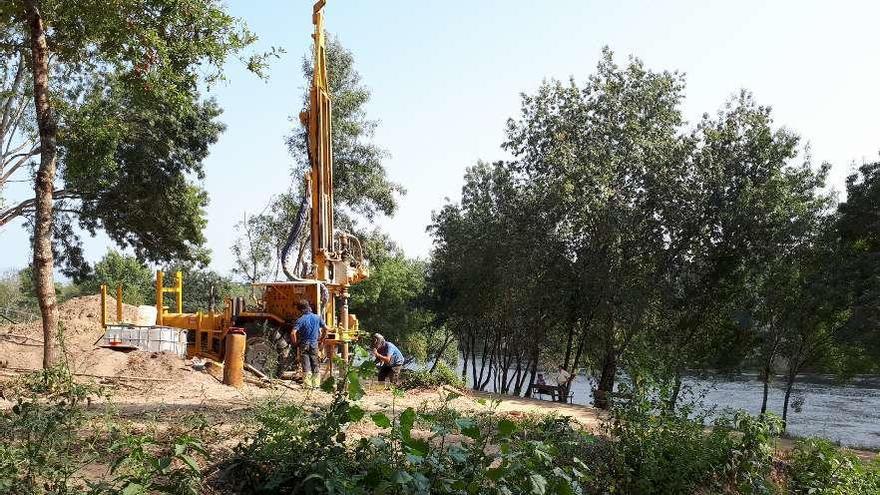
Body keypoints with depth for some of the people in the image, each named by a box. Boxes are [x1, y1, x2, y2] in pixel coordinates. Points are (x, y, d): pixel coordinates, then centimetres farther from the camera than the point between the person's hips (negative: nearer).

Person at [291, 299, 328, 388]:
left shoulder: (301, 320, -11)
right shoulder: (317, 318, 0)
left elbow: (293, 333, -21)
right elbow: (325, 329, 5)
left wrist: (295, 343, -5)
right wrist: (321, 340, 15)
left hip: (304, 345, -3)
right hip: (314, 344, 3)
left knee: (306, 365, 1)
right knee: (315, 364, 12)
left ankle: (307, 384, -2)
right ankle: (316, 383, 15)